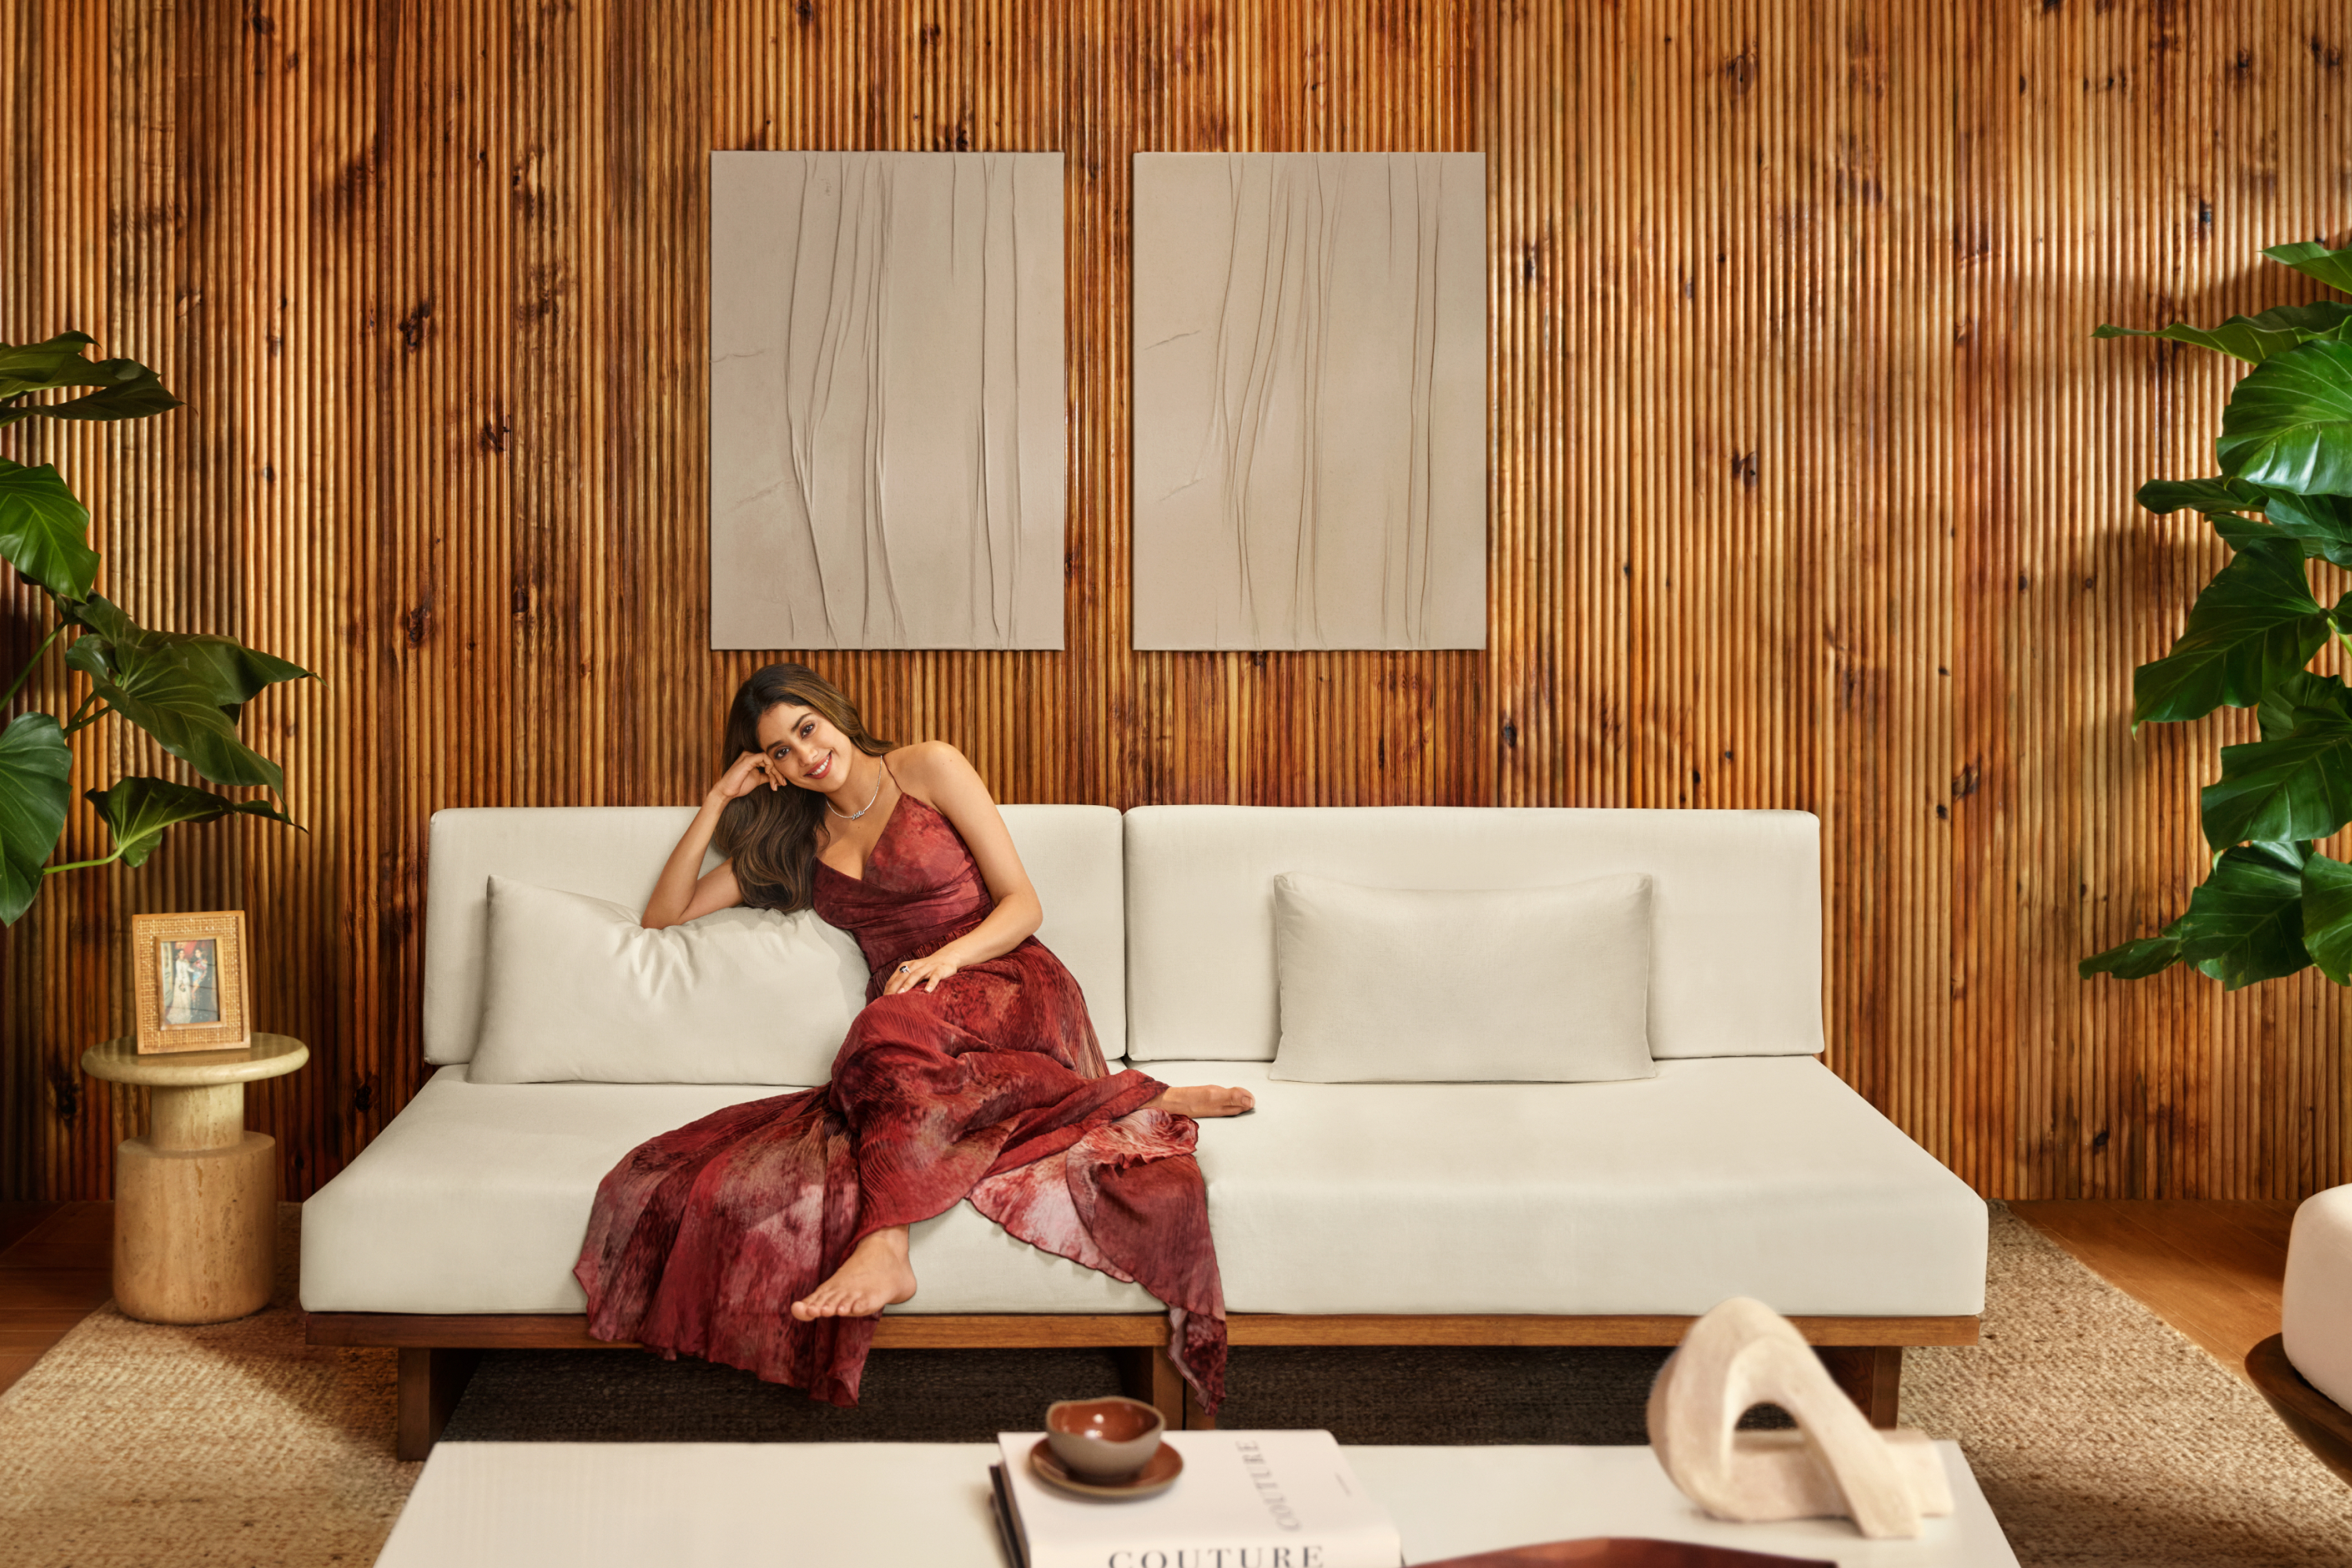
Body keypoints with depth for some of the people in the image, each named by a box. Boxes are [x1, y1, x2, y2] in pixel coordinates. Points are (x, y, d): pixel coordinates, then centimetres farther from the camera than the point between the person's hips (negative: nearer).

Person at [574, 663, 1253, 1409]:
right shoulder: (791, 839, 22)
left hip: (1010, 989, -4)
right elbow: (663, 917, 19)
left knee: (896, 1024, -39)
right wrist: (718, 802, 10)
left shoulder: (929, 767, 7)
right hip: (911, 1041, 4)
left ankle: (885, 1248, -51)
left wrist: (947, 957, -18)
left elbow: (1022, 903, 2)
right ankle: (1139, 1102, -32)